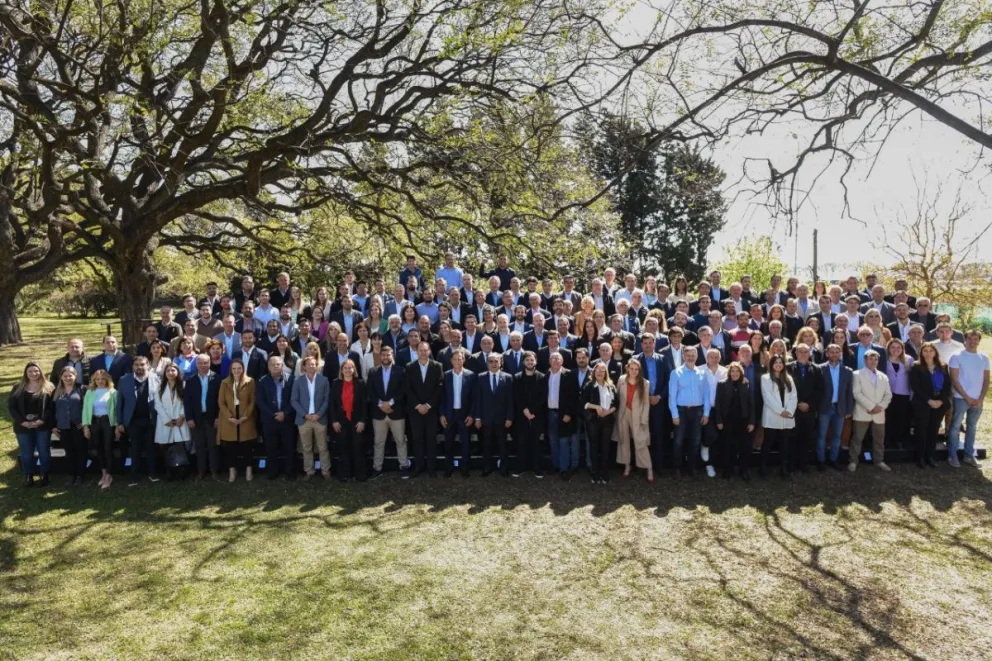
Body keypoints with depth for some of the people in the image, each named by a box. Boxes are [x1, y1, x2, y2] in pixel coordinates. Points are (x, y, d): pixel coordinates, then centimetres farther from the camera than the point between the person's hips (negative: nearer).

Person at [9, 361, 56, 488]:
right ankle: (28, 477, 20)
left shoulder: (48, 387, 0)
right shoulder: (18, 388, 6)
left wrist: (41, 421, -17)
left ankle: (44, 476, 16)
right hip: (23, 426, 2)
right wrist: (22, 421, -11)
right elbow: (11, 406, 1)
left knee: (44, 452, 4)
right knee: (26, 453, 8)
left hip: (43, 426, -2)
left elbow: (52, 406, -6)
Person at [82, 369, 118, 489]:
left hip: (108, 421, -4)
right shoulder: (90, 392, 7)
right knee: (99, 449, 11)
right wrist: (85, 425, -1)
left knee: (108, 448, -1)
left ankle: (109, 476, 9)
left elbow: (116, 408, -5)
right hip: (94, 422, 4)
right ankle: (104, 474, 24)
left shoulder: (112, 392, -3)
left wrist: (118, 424, -11)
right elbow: (86, 409, 5)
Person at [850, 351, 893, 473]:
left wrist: (881, 407, -8)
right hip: (863, 413, -4)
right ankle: (853, 461, 5)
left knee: (879, 439, 12)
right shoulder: (858, 374, -1)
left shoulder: (883, 376, 15)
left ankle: (879, 460, 25)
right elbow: (857, 393, -11)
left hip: (879, 414, 5)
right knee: (857, 439, -2)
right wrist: (871, 406, -16)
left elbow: (888, 394, 9)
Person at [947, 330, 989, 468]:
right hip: (961, 398, -4)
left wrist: (980, 399, -4)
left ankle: (969, 455, 21)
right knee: (955, 426, 1)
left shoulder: (984, 358, 6)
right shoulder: (957, 357, -6)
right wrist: (967, 397, -11)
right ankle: (952, 455, 9)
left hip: (978, 400, 4)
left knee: (972, 427, 12)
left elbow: (986, 381, 7)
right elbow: (954, 380, -8)